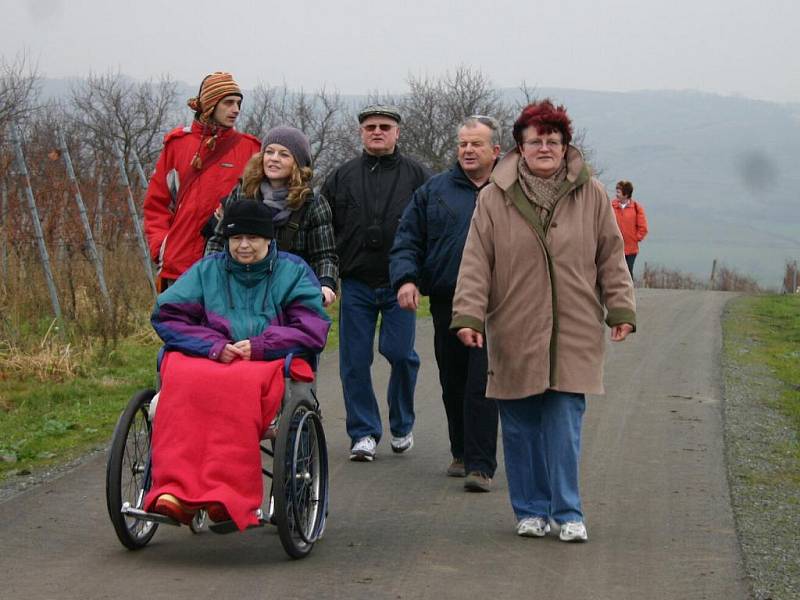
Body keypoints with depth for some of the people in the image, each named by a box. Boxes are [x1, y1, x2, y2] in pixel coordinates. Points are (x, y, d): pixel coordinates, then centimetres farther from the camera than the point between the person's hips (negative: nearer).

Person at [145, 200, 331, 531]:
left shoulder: (293, 271, 17)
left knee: (240, 384, -41)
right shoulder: (208, 269, 22)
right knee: (181, 380, -36)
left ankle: (225, 497, -49)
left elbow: (312, 330, 4)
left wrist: (257, 347, -9)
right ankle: (175, 489, -48)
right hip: (204, 358, 2)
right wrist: (215, 346, -7)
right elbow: (167, 315, 9)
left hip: (269, 362, -2)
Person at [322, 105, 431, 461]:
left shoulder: (418, 177, 6)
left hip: (399, 285, -2)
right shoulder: (342, 177, 12)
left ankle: (402, 425, 15)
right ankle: (364, 433, 11)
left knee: (399, 352, -8)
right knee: (354, 361, 0)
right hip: (356, 284, 2)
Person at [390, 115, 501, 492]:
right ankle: (462, 454, 26)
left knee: (483, 384, -10)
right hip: (446, 303, 3)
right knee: (453, 384, 10)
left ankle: (480, 465, -10)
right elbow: (407, 240, 9)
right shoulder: (434, 191, 12)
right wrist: (406, 278, -8)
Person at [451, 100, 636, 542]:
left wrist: (621, 308, 5)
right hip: (513, 335, 0)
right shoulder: (494, 199, 2)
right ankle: (531, 510, 18)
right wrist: (469, 315, -8)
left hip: (573, 335, 0)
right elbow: (476, 264, 0)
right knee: (520, 427, 6)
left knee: (566, 422, -3)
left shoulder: (591, 195, 5)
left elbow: (611, 258, 10)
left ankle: (567, 512, 5)